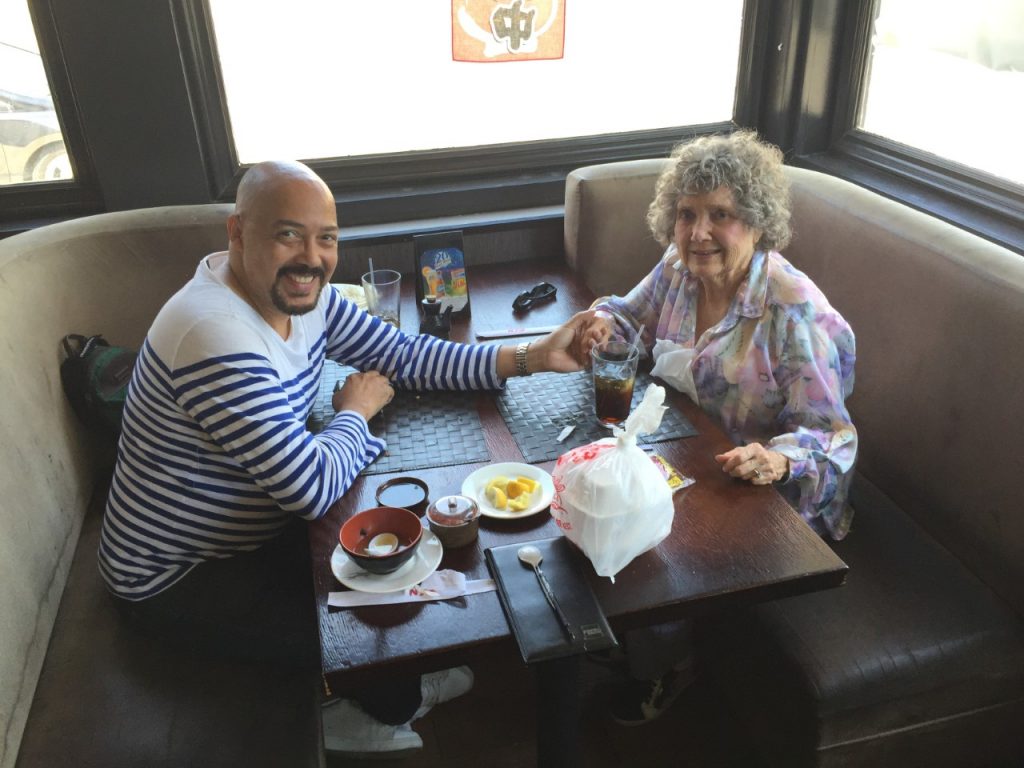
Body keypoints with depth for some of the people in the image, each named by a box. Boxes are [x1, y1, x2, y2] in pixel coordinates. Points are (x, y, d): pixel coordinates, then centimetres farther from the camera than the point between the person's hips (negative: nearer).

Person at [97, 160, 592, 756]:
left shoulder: (296, 290, -7)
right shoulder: (217, 335, -36)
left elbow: (401, 355, -3)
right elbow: (315, 488, -35)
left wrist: (530, 359, -12)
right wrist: (357, 411, -14)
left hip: (258, 523, 9)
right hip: (175, 579, -8)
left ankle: (388, 690, 34)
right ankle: (386, 709, 28)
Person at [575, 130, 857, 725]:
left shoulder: (794, 311, -25)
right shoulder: (678, 269, -5)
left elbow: (830, 433, -24)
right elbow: (632, 313, 15)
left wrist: (778, 457, -46)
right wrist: (604, 323, -9)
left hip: (775, 495, -6)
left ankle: (668, 666, 16)